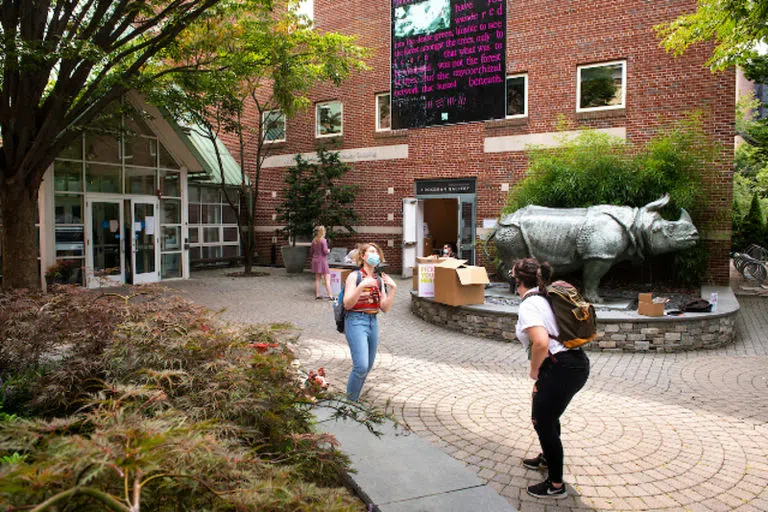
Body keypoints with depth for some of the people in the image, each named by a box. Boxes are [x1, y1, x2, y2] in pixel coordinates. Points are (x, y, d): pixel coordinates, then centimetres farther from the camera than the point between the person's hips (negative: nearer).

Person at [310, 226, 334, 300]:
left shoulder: (314, 240, 7)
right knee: (327, 279, -5)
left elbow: (311, 251, 12)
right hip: (322, 260, -7)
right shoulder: (323, 240, -13)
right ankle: (330, 296, -7)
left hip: (315, 260, 7)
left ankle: (317, 295, 15)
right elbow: (325, 251, -17)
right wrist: (328, 250, 3)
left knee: (317, 279, 12)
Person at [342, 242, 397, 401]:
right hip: (356, 321, -6)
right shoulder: (354, 276, -5)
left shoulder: (379, 280, 11)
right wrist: (361, 286, -23)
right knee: (361, 366, -15)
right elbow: (347, 304, -13)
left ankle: (353, 400, 26)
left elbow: (384, 308, 7)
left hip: (373, 322, 7)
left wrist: (393, 288, -5)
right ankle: (350, 401, 4)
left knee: (367, 367, 10)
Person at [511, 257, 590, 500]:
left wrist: (534, 370, -12)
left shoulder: (528, 305, -16)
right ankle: (547, 458, 52)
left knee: (543, 422, 7)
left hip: (559, 369, -10)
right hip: (578, 363, 10)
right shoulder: (544, 299, 12)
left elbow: (541, 343, -30)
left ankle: (556, 485, 21)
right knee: (548, 415, 29)